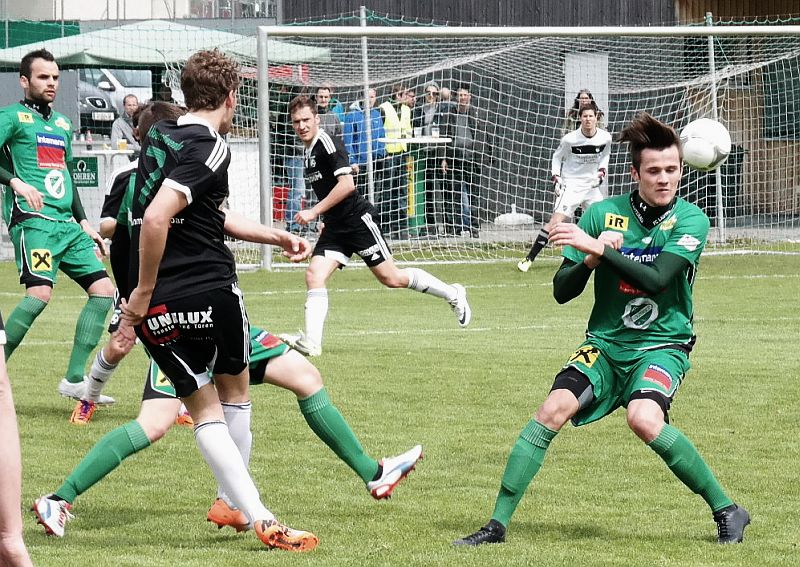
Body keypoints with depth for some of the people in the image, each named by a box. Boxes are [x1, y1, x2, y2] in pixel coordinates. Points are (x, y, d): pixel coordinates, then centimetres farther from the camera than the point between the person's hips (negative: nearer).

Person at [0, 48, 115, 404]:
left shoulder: (63, 124, 24)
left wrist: (84, 222, 24)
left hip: (67, 223, 8)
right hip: (32, 218, -8)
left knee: (103, 290, -1)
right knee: (40, 293, -25)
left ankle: (74, 381, 3)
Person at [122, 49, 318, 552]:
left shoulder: (160, 136, 13)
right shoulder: (209, 148, -13)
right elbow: (156, 217, -27)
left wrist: (275, 237, 29)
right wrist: (144, 292, -19)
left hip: (160, 307, 6)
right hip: (210, 292, -6)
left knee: (203, 408, 11)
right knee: (235, 391, 18)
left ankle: (255, 512, 4)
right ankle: (237, 504, 24)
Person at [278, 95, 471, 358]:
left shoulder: (327, 143, -15)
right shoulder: (309, 150, 13)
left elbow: (347, 184, -23)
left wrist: (314, 212, -21)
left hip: (357, 219, -8)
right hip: (335, 227, 8)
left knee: (391, 278, -3)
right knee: (314, 275, -10)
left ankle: (452, 294, 15)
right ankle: (311, 343, -15)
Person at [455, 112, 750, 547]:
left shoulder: (690, 219, -8)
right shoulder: (603, 214, -1)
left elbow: (656, 279, -23)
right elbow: (562, 291, 1)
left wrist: (596, 247, -25)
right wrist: (590, 260, -19)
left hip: (662, 344, -3)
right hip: (605, 343, 3)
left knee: (644, 419, -30)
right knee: (552, 410, -17)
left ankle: (727, 511, -15)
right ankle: (498, 523, -8)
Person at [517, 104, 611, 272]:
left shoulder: (605, 138, -5)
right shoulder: (570, 139, -14)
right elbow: (557, 157, 3)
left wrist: (602, 170, 2)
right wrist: (556, 176, -8)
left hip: (592, 184, 4)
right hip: (571, 184, -4)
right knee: (556, 220, -16)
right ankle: (529, 258, -15)